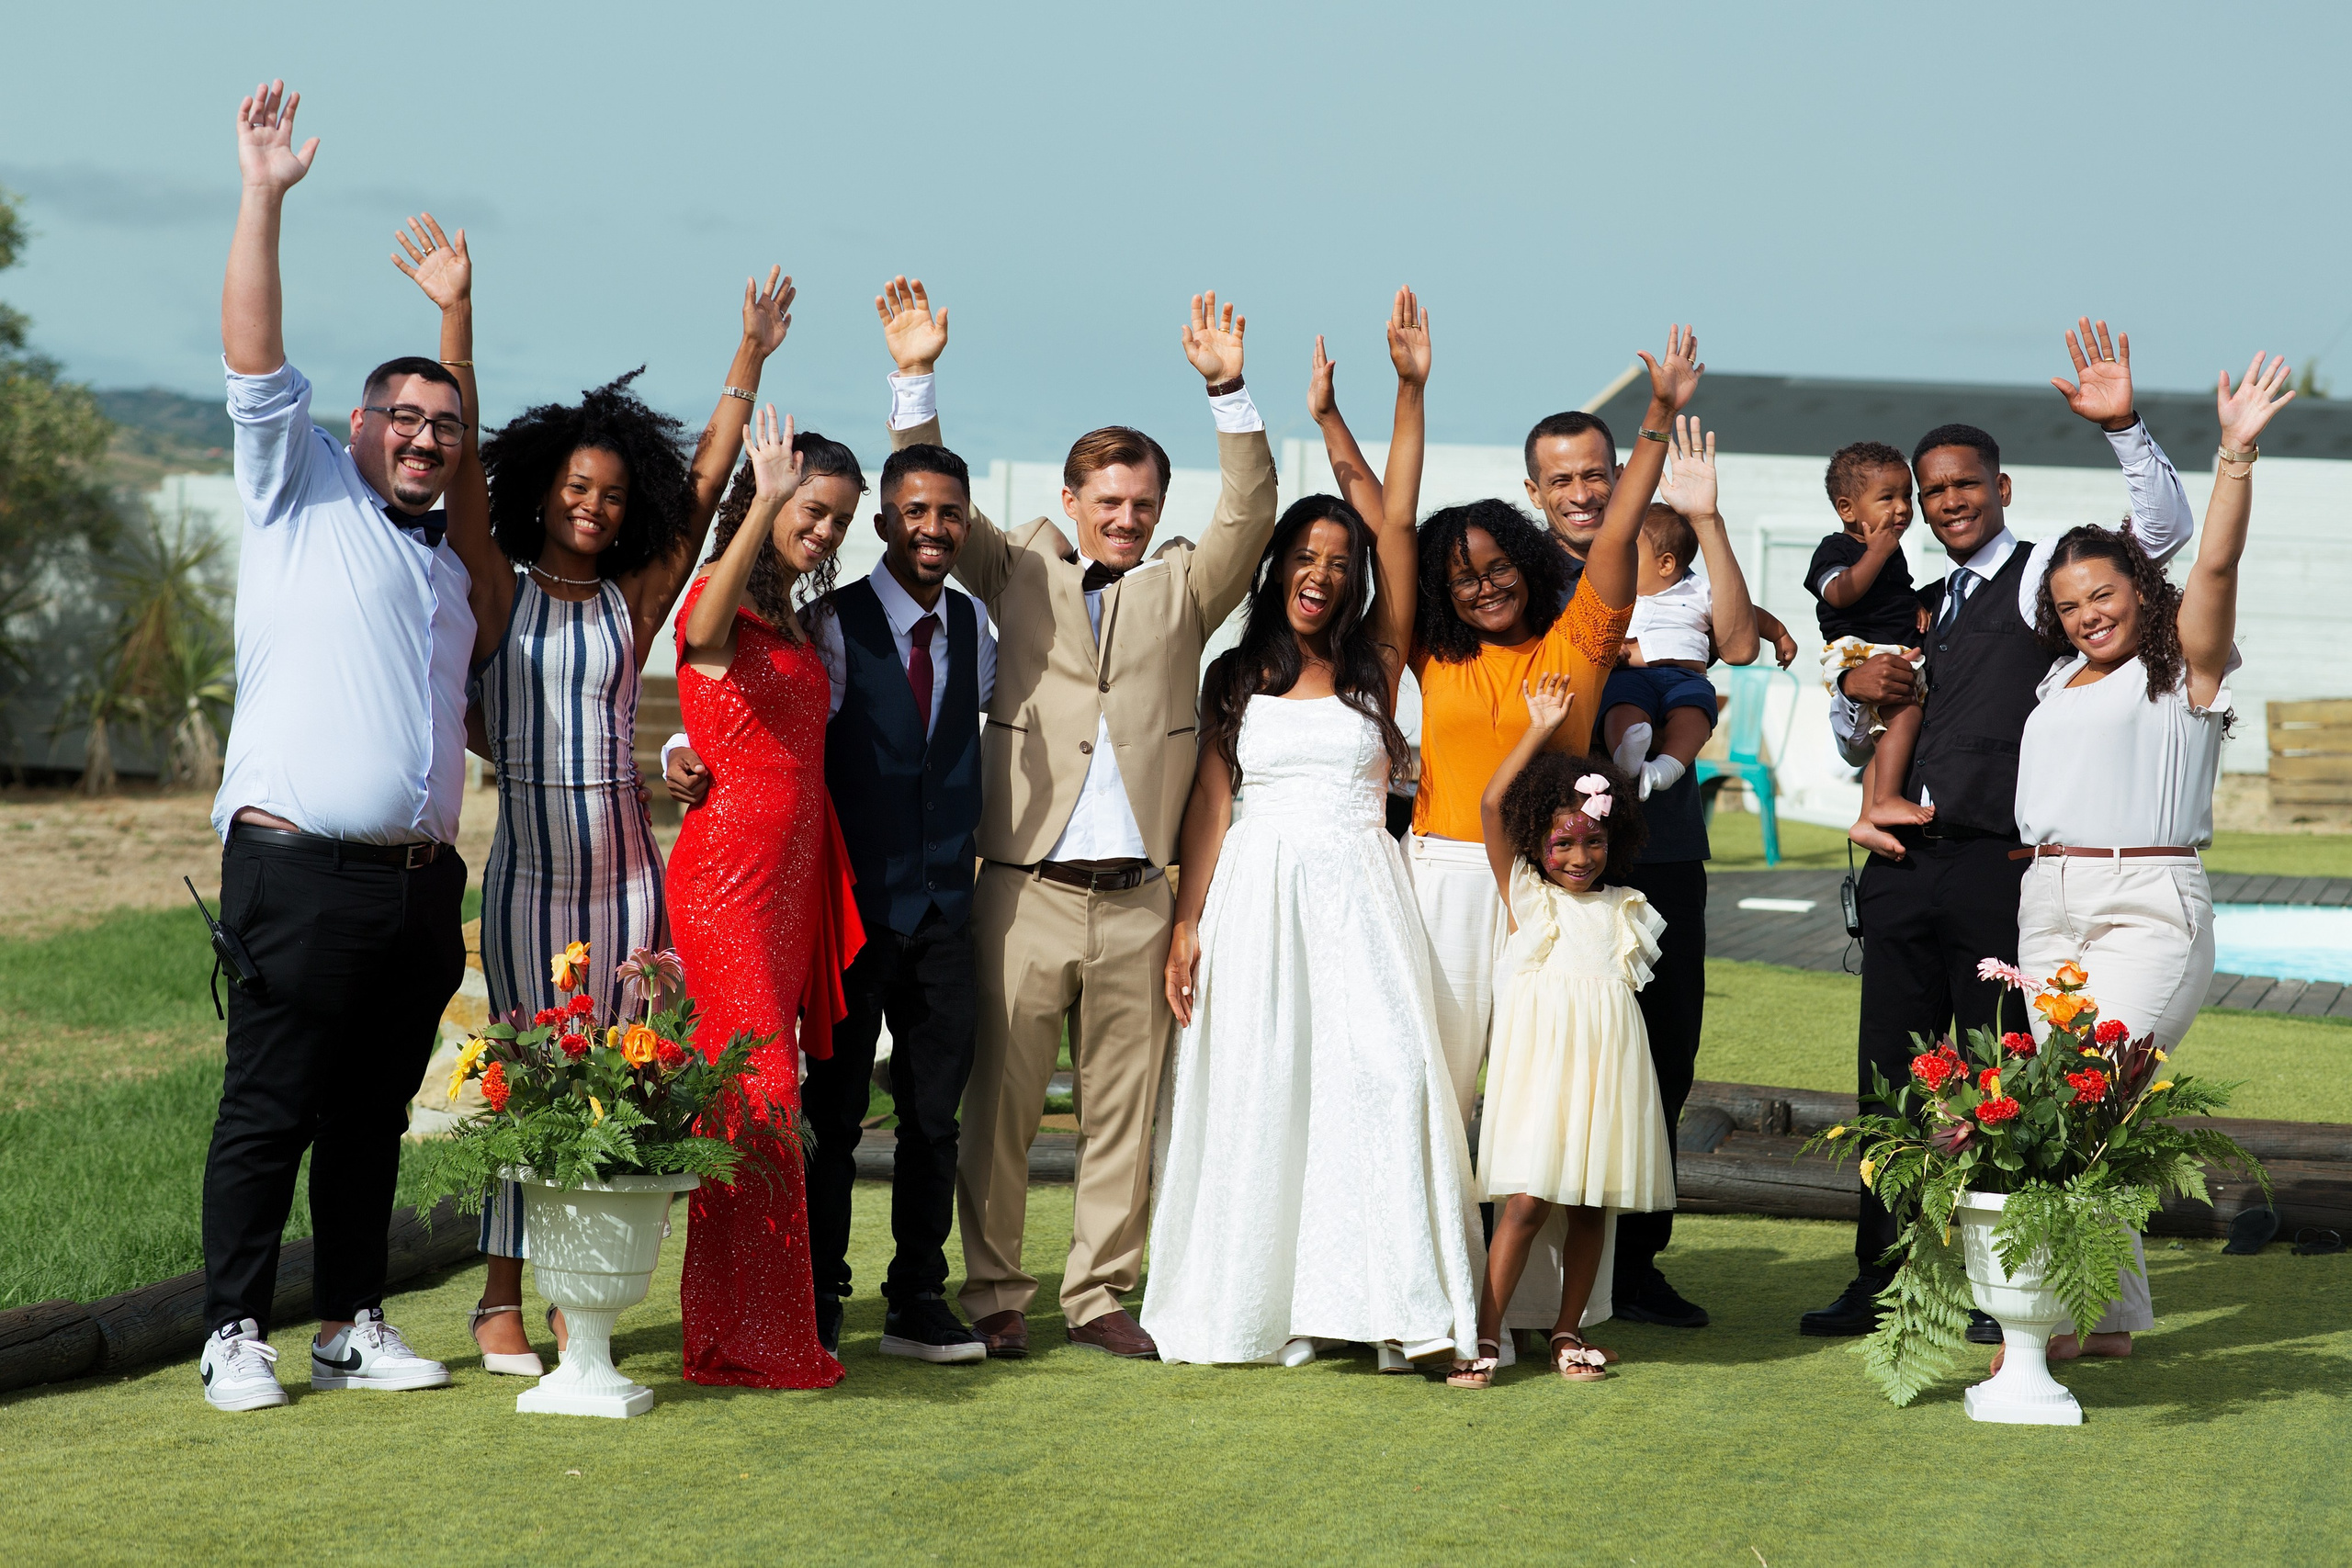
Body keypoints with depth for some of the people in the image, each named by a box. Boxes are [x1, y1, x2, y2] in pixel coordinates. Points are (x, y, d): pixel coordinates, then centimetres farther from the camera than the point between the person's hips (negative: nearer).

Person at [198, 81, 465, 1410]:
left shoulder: (451, 561, 22)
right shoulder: (301, 493, 6)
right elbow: (257, 363, -7)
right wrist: (264, 200, -13)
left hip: (422, 879, 6)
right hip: (302, 865, -6)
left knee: (376, 1116, 9)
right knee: (270, 1109, -5)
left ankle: (354, 1327, 15)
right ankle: (237, 1336, 0)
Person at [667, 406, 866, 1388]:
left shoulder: (795, 622, 20)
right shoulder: (718, 599, -7)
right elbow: (705, 628, -34)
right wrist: (765, 505, -38)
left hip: (792, 877, 8)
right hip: (728, 874, -8)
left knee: (754, 1098, 8)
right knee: (759, 1095, -11)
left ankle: (744, 1331, 10)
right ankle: (751, 1342, -8)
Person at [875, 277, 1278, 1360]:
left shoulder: (1182, 586, 12)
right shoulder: (1017, 573, 10)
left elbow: (1250, 514, -1)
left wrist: (1228, 392, -13)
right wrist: (916, 381, -9)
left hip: (1137, 898, 2)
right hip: (1026, 892, -1)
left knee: (1124, 1106, 6)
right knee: (1000, 1101, 1)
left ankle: (1099, 1294, 16)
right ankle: (995, 1295, 10)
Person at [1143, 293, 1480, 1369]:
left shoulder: (1373, 665, 8)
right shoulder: (1235, 678, 11)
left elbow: (1398, 527, 1)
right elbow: (1211, 804, 7)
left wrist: (1410, 392, -4)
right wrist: (1187, 923, -2)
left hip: (1355, 896, -1)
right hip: (1255, 896, 1)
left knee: (1382, 1078, -13)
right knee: (1256, 1089, 0)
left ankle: (1384, 1300, -14)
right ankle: (1255, 1301, 7)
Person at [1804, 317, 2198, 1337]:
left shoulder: (2042, 572, 1)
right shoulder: (1921, 608, 20)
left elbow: (2165, 531, -16)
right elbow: (1856, 749, 26)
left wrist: (2123, 430, -28)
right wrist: (1852, 689, 5)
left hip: (1995, 866, -6)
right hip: (1903, 868, 6)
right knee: (1891, 1077, 9)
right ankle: (1879, 1281, 17)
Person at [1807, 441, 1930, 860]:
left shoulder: (1892, 550, 19)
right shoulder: (1836, 549, -6)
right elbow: (1840, 593, -24)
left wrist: (1919, 607, 13)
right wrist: (1877, 552, -20)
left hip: (1895, 655, 9)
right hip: (1854, 653, -9)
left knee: (1888, 733, 1)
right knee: (1905, 711, -27)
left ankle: (1868, 822, 2)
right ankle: (1886, 800, -27)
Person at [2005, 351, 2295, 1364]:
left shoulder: (2183, 666, 3)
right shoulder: (2055, 682, 20)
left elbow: (2215, 563, -11)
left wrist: (2236, 452, -19)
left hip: (2149, 906, -6)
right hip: (2048, 907, 6)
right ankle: (2115, 1316, 10)